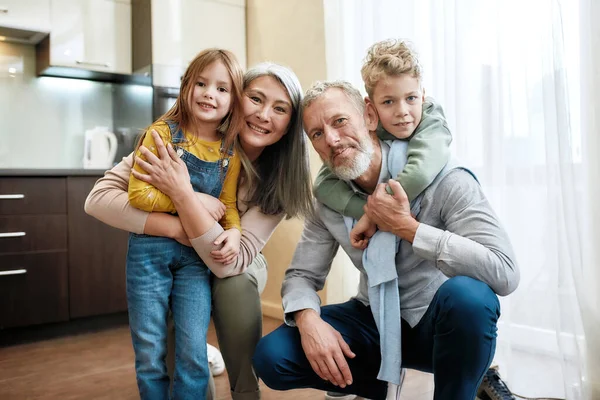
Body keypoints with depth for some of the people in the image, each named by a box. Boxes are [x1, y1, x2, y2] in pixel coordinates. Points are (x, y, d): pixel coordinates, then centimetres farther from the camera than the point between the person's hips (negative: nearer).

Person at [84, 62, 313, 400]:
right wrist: (177, 228, -38)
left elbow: (230, 263, -30)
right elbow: (99, 198, -26)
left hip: (238, 270, 1)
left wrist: (182, 195, -42)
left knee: (236, 286, -33)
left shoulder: (279, 179, -21)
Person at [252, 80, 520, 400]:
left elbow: (504, 273, -31)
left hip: (445, 322, -4)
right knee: (271, 357, -11)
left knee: (465, 293, -38)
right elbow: (302, 275, -1)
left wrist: (406, 227, -31)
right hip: (376, 319, 4)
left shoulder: (443, 179, -22)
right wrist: (308, 320, -23)